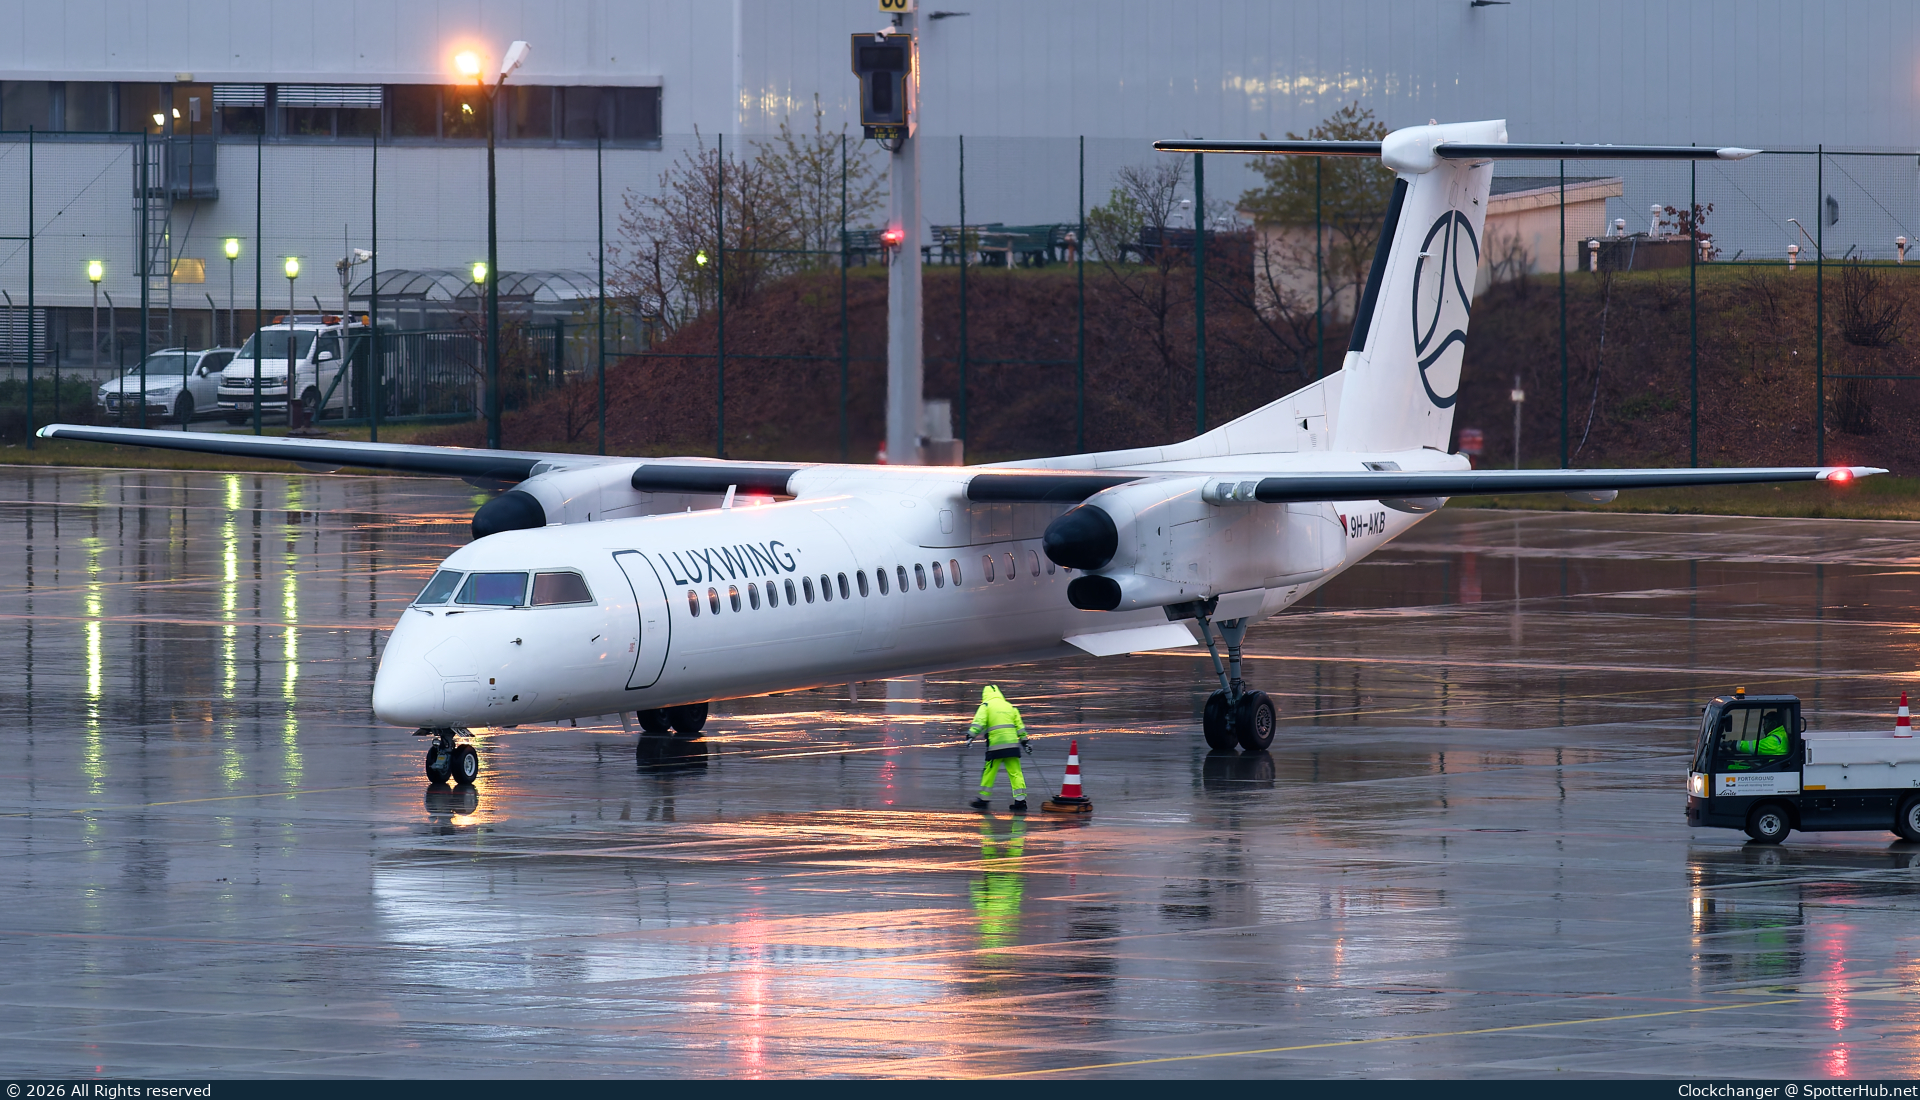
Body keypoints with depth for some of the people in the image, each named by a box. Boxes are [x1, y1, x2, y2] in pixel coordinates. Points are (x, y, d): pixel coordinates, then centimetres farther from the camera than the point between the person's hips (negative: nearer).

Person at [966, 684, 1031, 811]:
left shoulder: (986, 706, 4)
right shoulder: (1010, 707, 18)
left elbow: (979, 722, -10)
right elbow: (1020, 726, 22)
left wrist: (971, 736, -14)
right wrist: (1024, 741, 28)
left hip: (995, 745, -4)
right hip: (1012, 745, 4)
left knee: (989, 772, 5)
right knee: (1015, 773, 3)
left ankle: (983, 799, 11)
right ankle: (1020, 799, -3)